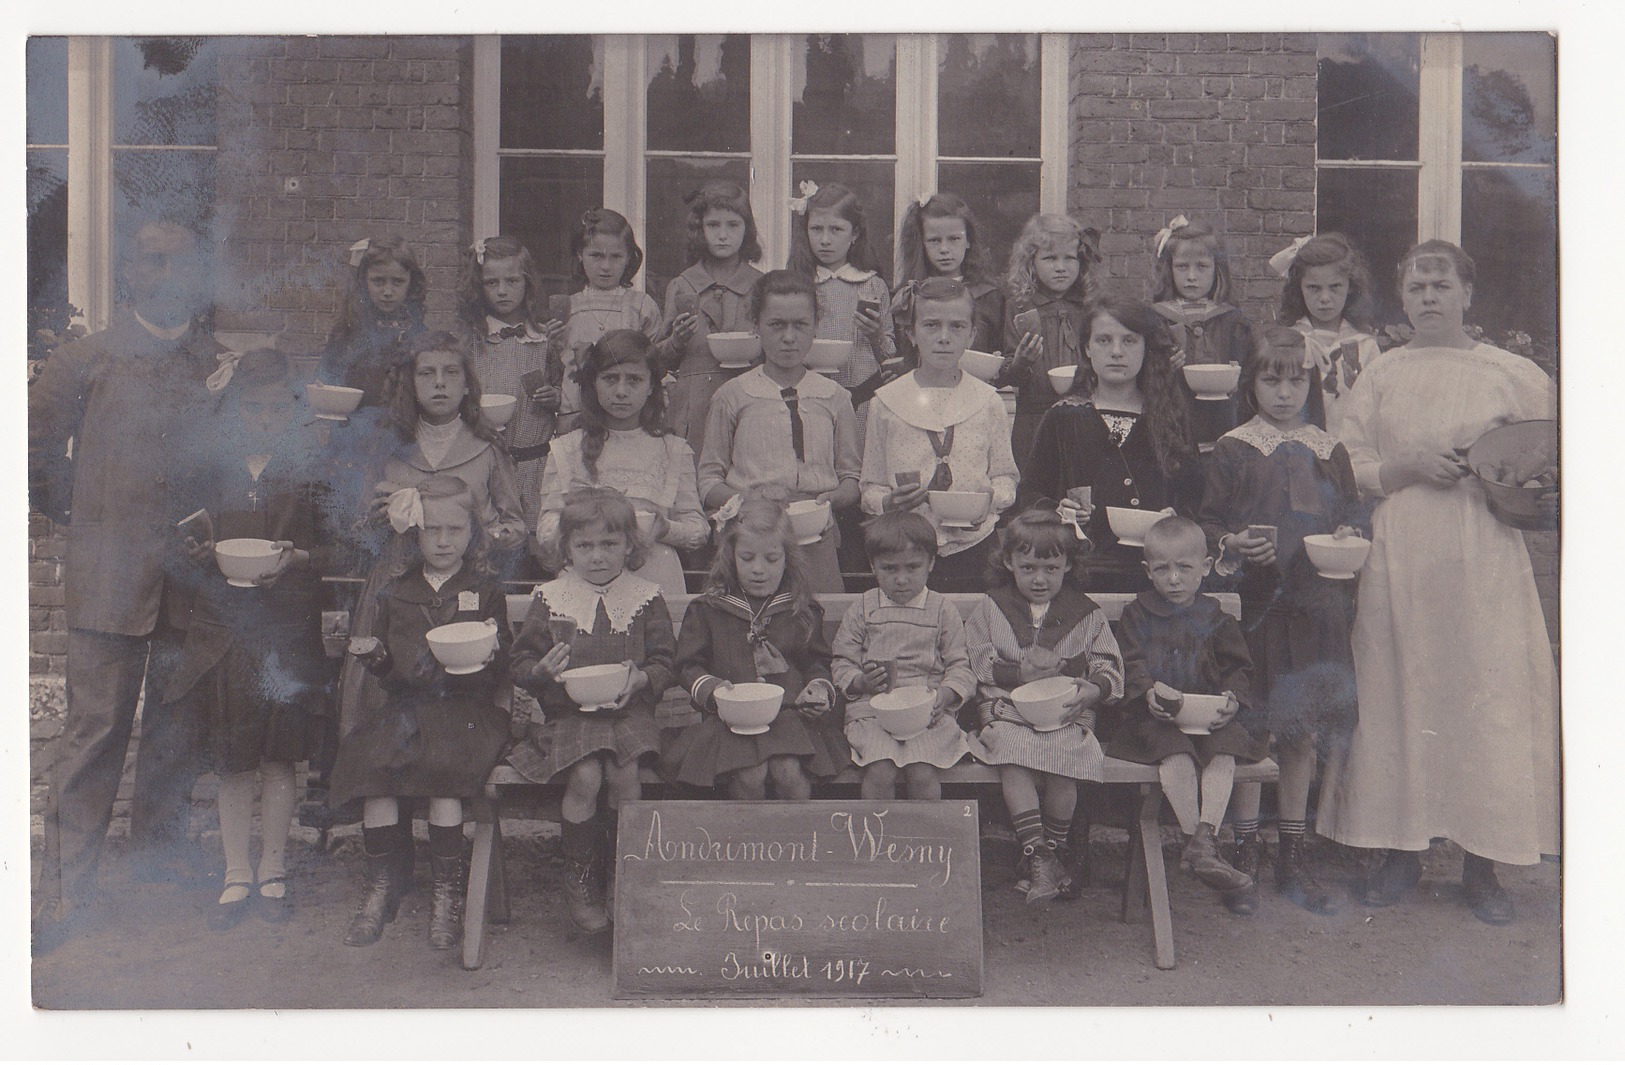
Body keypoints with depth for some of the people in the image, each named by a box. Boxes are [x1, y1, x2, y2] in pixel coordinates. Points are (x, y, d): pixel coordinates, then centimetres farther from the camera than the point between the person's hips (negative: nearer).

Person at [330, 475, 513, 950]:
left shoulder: (485, 591, 9)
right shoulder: (396, 592, 15)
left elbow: (499, 674, 3)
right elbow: (392, 676, 15)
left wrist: (486, 658, -18)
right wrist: (374, 655, -5)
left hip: (466, 706, -3)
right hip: (406, 704, 3)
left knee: (443, 769, -30)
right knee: (370, 758, -24)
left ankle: (447, 892, -13)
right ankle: (381, 885, -6)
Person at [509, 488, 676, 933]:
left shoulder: (646, 598, 8)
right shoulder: (549, 599, 8)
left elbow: (664, 662, 7)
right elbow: (520, 664, 8)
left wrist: (642, 678, -15)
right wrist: (542, 671, -15)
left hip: (628, 711, 0)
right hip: (568, 713, 0)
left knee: (624, 775, -26)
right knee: (585, 776, -26)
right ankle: (578, 878, -4)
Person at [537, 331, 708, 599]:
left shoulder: (674, 450, 11)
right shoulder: (567, 450, 10)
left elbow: (699, 528, 10)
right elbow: (546, 531, 8)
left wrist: (665, 528, -10)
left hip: (657, 583, 0)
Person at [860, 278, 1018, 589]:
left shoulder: (987, 401, 4)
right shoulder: (886, 403, 2)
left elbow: (1005, 476, 10)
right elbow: (871, 488, 5)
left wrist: (992, 499, -11)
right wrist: (889, 502, -16)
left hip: (973, 544, 1)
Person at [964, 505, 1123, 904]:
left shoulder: (1085, 614, 10)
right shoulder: (990, 609, 10)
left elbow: (1110, 668, 8)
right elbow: (977, 666, 4)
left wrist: (1093, 689, -15)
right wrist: (1021, 672, -10)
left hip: (1066, 712, 0)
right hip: (1008, 710, 0)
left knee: (1062, 766, -28)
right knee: (1013, 761, -31)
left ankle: (1055, 849, -5)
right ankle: (1037, 856, -28)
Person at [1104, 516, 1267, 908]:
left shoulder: (1216, 619, 15)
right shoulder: (1136, 615, 12)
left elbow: (1239, 667, 12)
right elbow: (1129, 664, 1)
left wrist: (1232, 697, -11)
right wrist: (1149, 691, -21)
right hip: (1155, 715, -2)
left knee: (1225, 753, -28)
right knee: (1176, 756, -32)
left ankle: (1204, 839, -32)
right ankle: (1196, 839, -30)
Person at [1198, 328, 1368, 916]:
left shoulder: (1329, 451, 11)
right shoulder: (1231, 449, 1)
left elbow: (1354, 514, 16)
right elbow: (1206, 524, -1)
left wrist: (1349, 538, -5)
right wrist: (1232, 544, -20)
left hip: (1315, 607, 4)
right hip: (1252, 604, -3)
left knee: (1303, 732, 9)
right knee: (1250, 731, -1)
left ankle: (1292, 857, 21)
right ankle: (1244, 856, 11)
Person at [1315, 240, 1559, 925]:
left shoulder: (1514, 375, 7)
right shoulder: (1380, 375, 10)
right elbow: (1350, 471, 6)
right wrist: (1413, 467, -10)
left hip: (1484, 559, -1)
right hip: (1397, 560, 1)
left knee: (1486, 696, -2)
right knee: (1398, 694, 2)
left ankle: (1482, 863, 10)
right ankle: (1402, 851, 15)